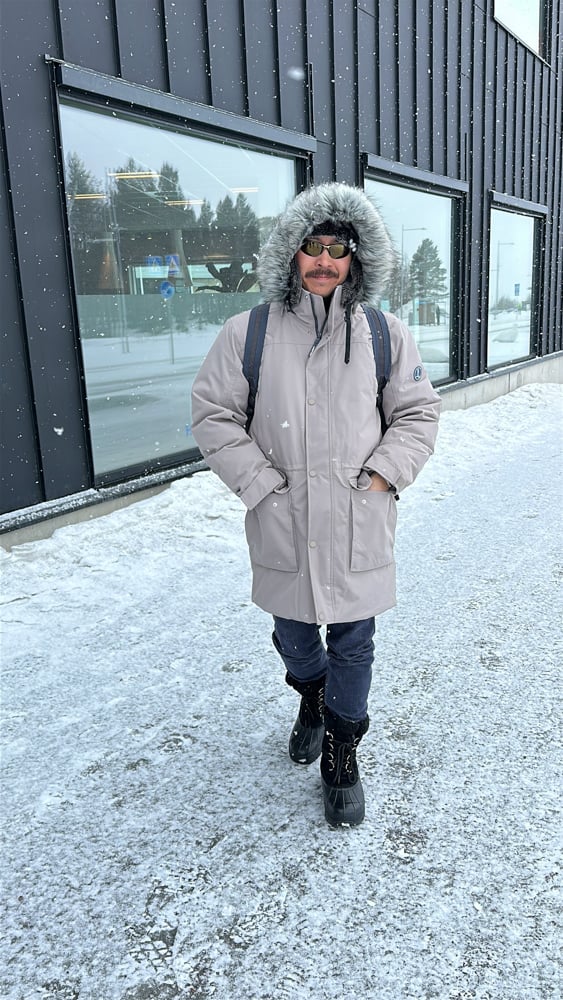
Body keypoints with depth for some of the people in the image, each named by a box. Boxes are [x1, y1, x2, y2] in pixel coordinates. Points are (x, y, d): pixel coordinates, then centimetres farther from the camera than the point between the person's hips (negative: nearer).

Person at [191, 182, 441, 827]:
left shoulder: (385, 335, 0)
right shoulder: (246, 334, -4)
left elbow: (418, 411, 8)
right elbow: (213, 415, -1)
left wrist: (384, 473, -5)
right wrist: (261, 483, -8)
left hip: (359, 525, 0)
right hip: (283, 526, 1)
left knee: (352, 643, 9)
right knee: (293, 635, 19)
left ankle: (340, 757, 30)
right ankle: (313, 698, 53)